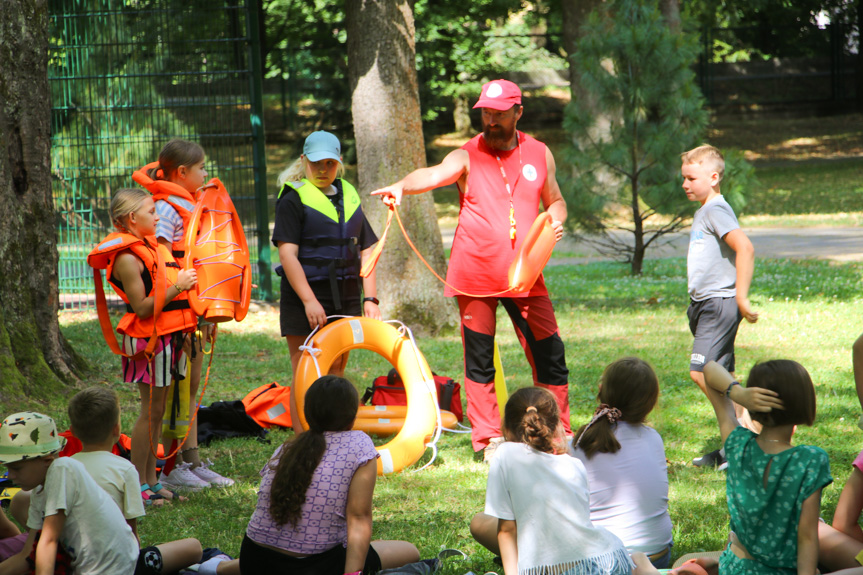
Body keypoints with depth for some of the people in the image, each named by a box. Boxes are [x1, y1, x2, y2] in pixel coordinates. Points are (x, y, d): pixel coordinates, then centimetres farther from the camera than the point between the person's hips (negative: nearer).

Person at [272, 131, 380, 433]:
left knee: (336, 375, 11)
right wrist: (309, 301, -20)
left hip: (345, 300, 6)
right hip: (306, 304, -6)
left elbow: (365, 250, 16)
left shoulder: (349, 196, 15)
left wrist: (370, 298, 6)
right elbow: (288, 253, -12)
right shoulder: (293, 199, -4)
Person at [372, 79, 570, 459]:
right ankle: (489, 440, 9)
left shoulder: (538, 154, 9)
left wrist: (556, 221, -3)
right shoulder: (468, 156, -3)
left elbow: (555, 201, 21)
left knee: (550, 354, 1)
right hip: (475, 276, -2)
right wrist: (402, 185, -44)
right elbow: (434, 174, -23)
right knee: (479, 360, 1)